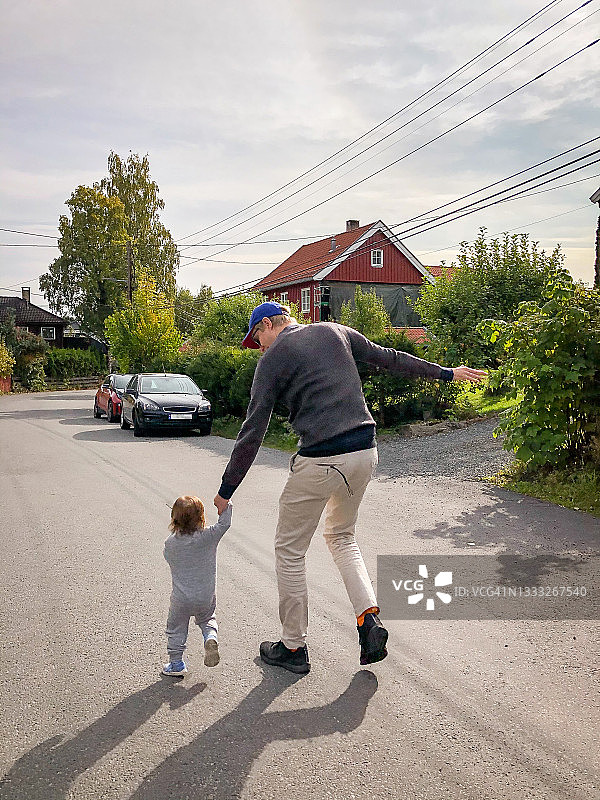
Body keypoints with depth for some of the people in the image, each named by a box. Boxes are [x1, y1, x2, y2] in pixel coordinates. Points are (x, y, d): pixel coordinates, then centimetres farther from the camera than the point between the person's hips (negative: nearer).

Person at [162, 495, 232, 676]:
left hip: (181, 599, 0)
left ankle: (176, 664, 26)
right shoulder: (208, 537, -17)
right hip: (206, 597, 0)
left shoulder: (170, 543, -10)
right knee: (206, 620, 27)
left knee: (176, 628, 19)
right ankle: (211, 637, -1)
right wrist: (224, 504, -6)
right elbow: (224, 523, -10)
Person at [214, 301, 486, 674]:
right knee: (341, 536, 27)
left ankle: (293, 647, 22)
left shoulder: (273, 359, -1)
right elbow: (390, 358, 19)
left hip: (320, 461, -6)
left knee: (290, 550, 12)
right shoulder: (334, 332, 13)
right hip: (365, 452, 6)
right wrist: (446, 373, 30)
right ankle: (370, 618, 11)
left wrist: (227, 489, 3)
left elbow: (253, 433, -4)